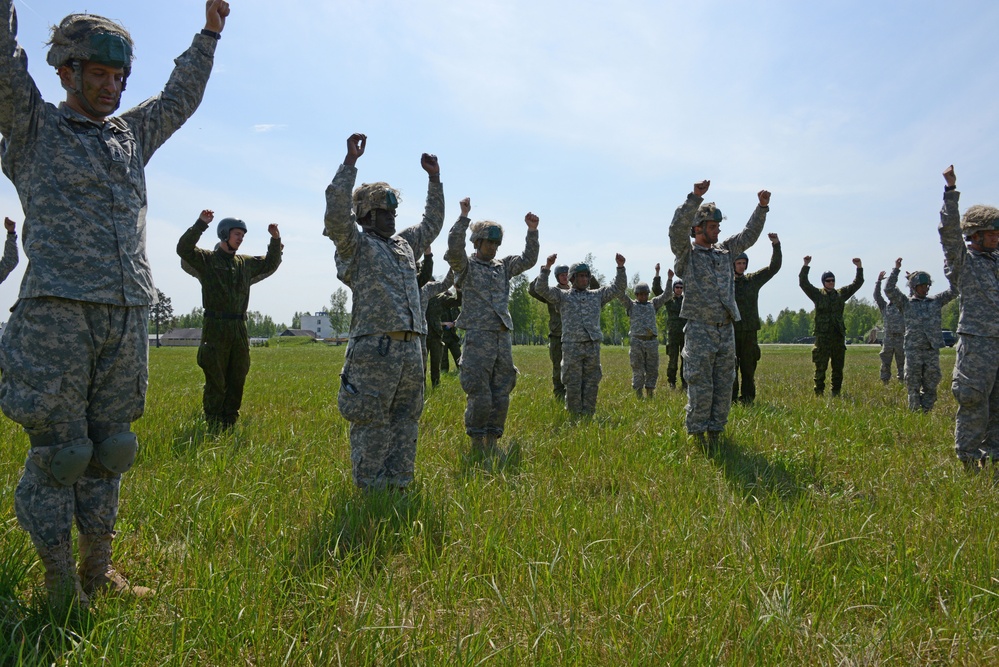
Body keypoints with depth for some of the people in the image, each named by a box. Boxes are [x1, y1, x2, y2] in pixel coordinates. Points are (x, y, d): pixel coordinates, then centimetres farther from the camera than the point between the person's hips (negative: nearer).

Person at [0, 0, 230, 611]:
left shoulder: (131, 136, 22)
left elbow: (181, 97, 32)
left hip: (128, 316, 5)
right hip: (57, 312, -5)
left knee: (109, 448, 10)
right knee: (58, 448, -1)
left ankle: (99, 571, 21)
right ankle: (61, 588, 10)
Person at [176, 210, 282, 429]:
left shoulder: (245, 263, 16)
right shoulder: (206, 259, 0)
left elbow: (271, 264, 27)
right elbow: (183, 249, -17)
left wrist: (275, 240, 14)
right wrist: (200, 224, -24)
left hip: (239, 328, 6)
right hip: (215, 328, -6)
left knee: (237, 380, 9)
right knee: (215, 382, -2)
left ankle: (230, 425, 19)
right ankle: (213, 426, 5)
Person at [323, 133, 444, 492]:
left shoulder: (404, 244, 22)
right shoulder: (355, 244, 2)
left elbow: (432, 223, 34)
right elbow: (336, 213, -15)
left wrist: (435, 178, 29)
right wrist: (350, 161, -18)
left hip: (411, 348, 7)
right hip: (375, 348, -7)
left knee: (405, 422, 11)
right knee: (372, 426, -3)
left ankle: (398, 485, 20)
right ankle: (370, 490, 5)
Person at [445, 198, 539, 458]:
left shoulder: (503, 266, 19)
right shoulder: (465, 266, 2)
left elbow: (528, 259, 10)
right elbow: (454, 248, -17)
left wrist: (532, 231, -1)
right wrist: (464, 216, -20)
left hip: (503, 337, 6)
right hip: (478, 337, -6)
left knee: (501, 395, 6)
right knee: (479, 395, -6)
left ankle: (492, 445, 15)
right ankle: (476, 446, 6)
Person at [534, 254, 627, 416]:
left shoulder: (597, 295, 18)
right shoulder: (563, 295, 9)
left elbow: (618, 287, 15)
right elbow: (541, 288, -2)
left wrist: (620, 267, 2)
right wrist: (547, 266, -13)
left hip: (593, 346, 3)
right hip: (572, 346, -3)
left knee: (591, 384, 4)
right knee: (573, 385, -1)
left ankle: (588, 416, 12)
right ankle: (574, 417, 8)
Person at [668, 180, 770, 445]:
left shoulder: (725, 252, 17)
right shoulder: (687, 254, -1)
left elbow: (750, 234, 19)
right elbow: (677, 229, -18)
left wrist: (762, 207, 6)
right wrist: (695, 198, -26)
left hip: (726, 331, 6)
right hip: (700, 331, -6)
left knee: (724, 388, 9)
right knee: (700, 388, -3)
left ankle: (716, 433, 19)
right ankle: (697, 435, 6)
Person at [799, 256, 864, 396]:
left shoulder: (841, 294, 13)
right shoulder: (817, 294, 3)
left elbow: (857, 283, 13)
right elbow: (803, 282, -7)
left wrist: (859, 267, 1)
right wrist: (806, 265, -16)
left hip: (838, 336, 4)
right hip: (822, 336, -4)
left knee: (838, 367, 9)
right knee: (820, 367, -3)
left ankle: (836, 392, 17)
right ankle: (819, 393, 2)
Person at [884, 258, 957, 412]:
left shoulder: (936, 301, 14)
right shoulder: (906, 302, 5)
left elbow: (954, 291, 8)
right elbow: (889, 289, -6)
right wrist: (896, 269, -11)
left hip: (932, 349, 3)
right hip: (913, 349, -3)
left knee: (931, 384, 6)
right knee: (913, 384, 2)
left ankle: (926, 411, 14)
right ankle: (914, 411, 9)